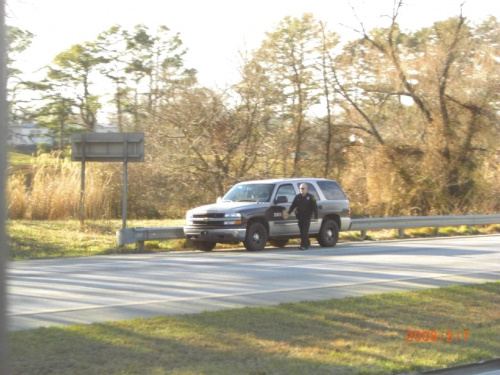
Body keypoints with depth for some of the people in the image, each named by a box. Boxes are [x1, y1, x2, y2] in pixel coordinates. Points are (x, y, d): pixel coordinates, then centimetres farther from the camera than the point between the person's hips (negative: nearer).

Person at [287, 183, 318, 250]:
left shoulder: (310, 197, -1)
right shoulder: (297, 197, 11)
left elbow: (315, 207, -3)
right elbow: (293, 205, 15)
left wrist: (316, 216, -8)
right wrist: (288, 212, 6)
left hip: (307, 217, -5)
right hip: (300, 216, 5)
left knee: (305, 232, -11)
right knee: (302, 231, 8)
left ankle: (304, 245, -14)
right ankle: (307, 243, 25)